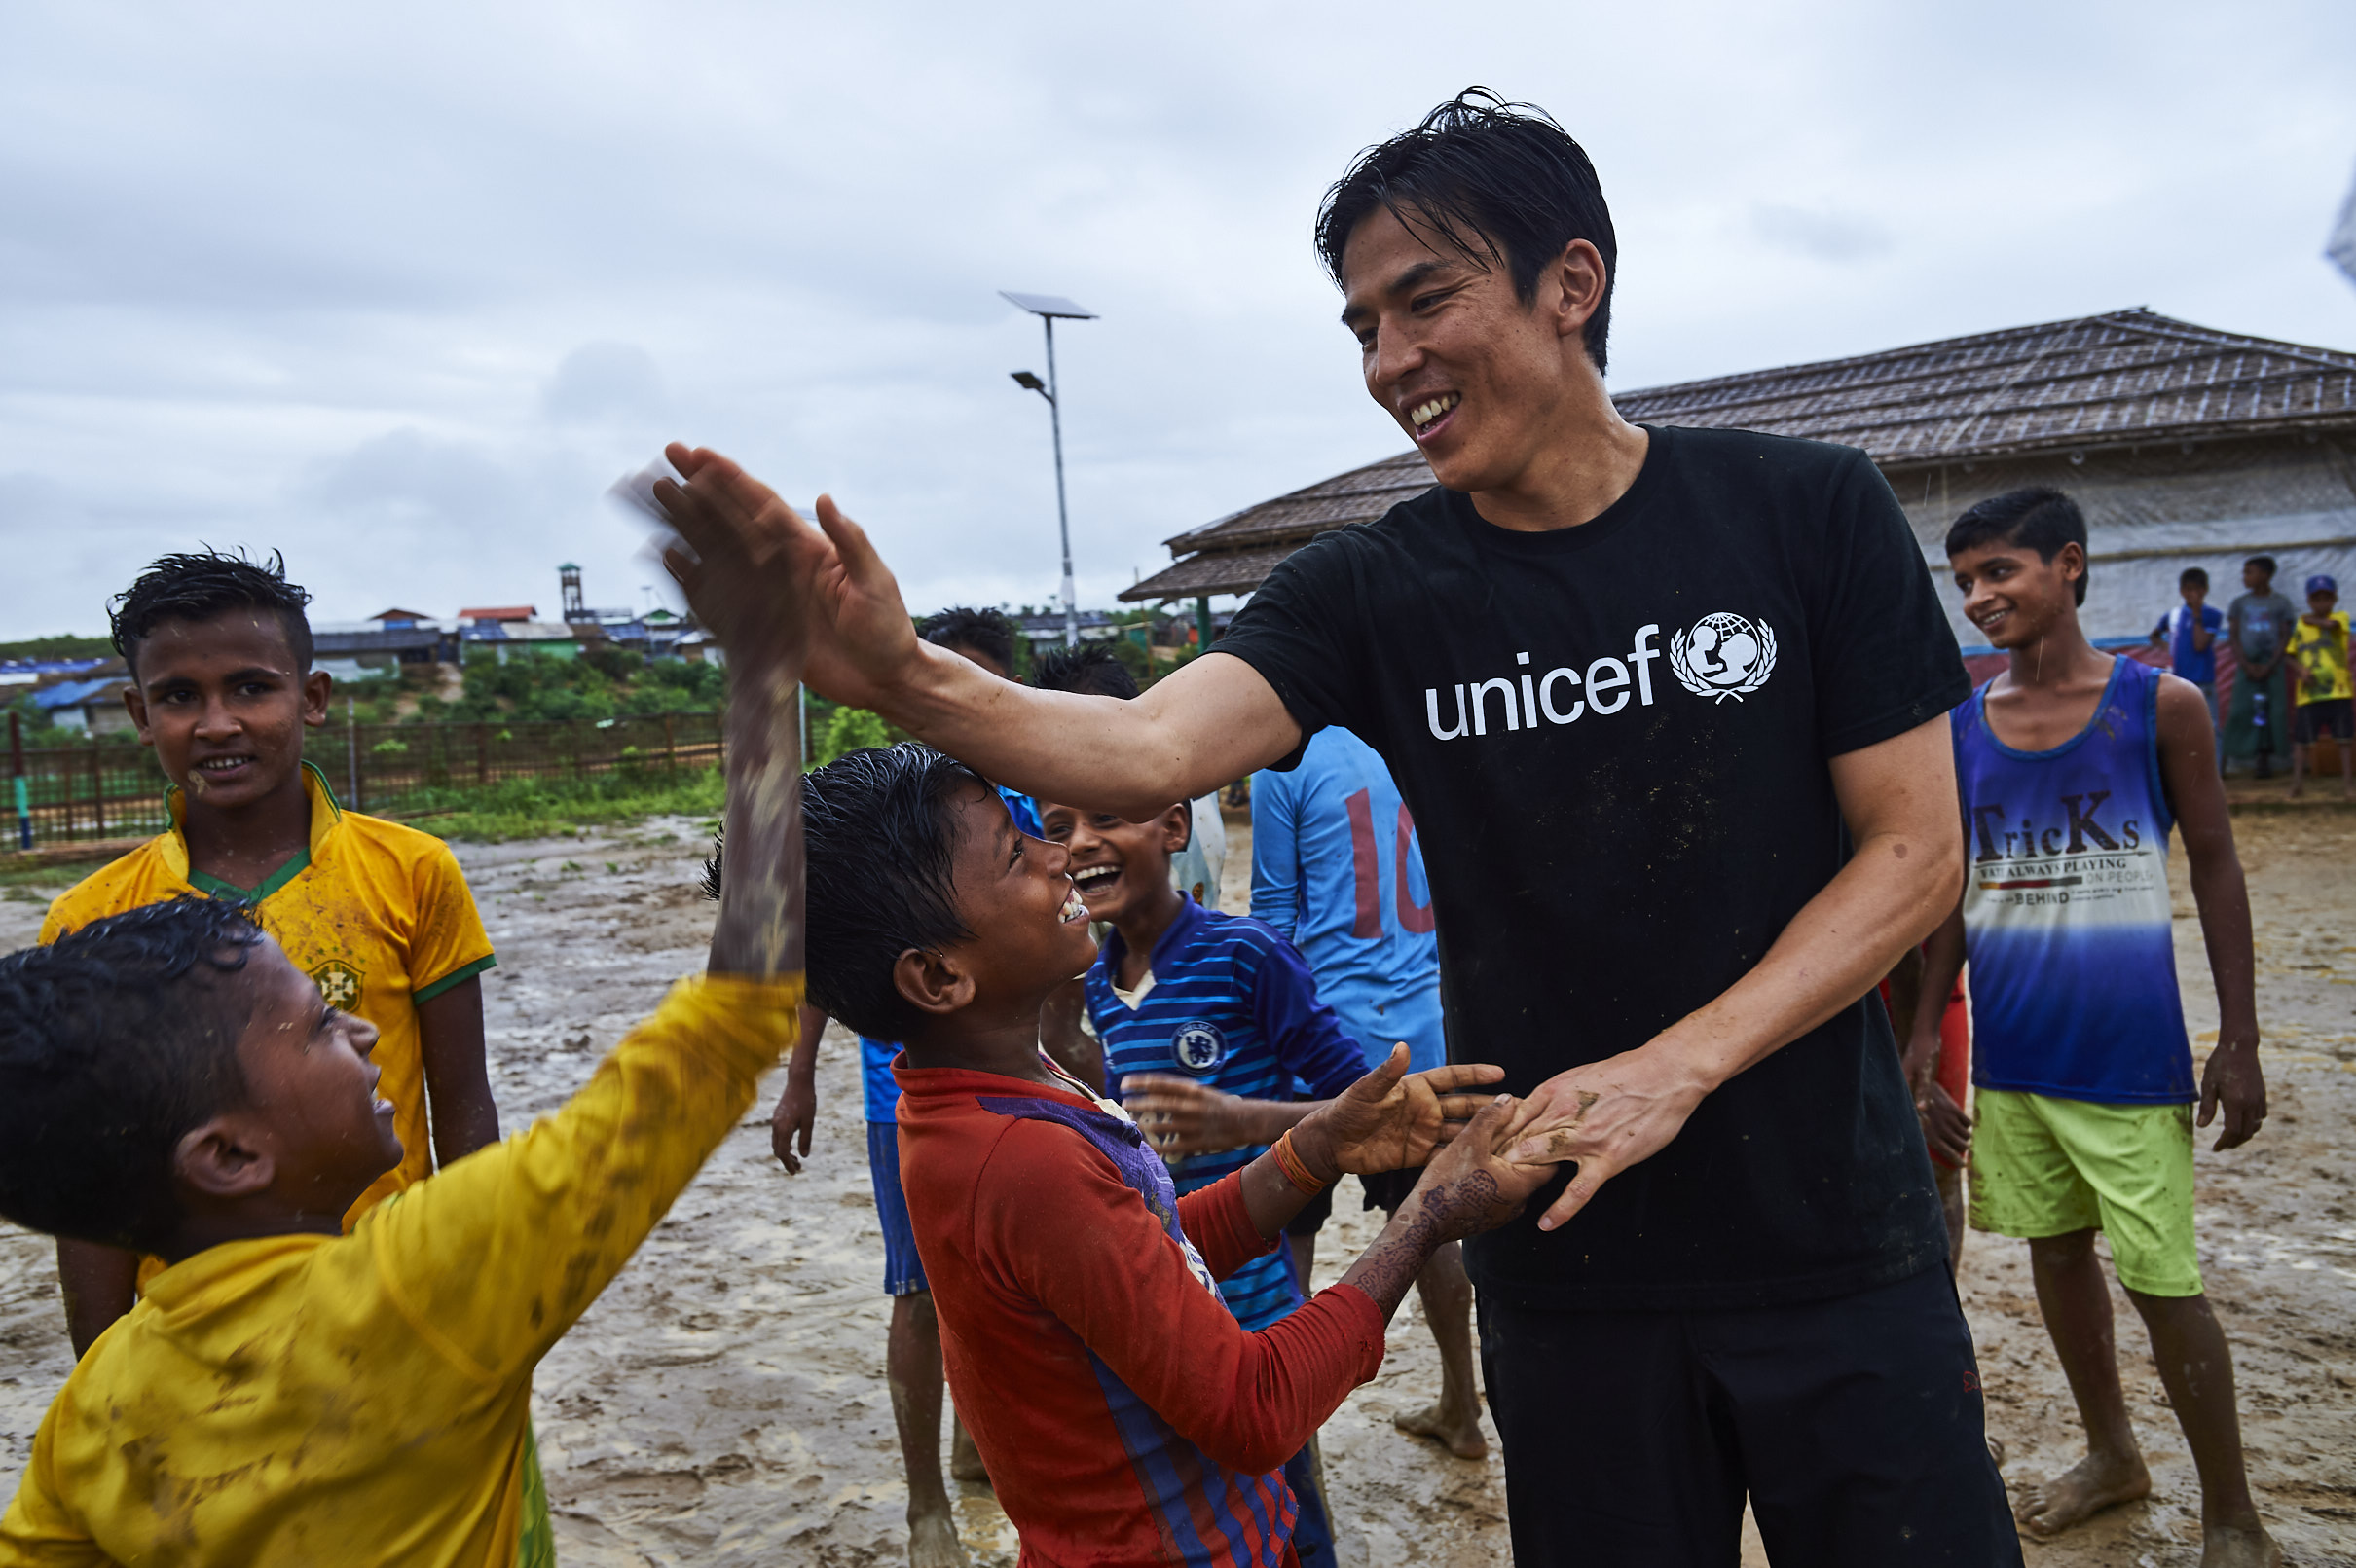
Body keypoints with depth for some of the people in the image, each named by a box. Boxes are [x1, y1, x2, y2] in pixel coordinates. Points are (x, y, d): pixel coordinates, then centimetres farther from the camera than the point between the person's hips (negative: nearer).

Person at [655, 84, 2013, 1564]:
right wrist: (906, 676, -40)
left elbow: (1916, 852, -6)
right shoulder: (1373, 590, -5)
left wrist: (1673, 1068, -17)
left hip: (1835, 1255, 0)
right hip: (1565, 1265, 1)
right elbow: (1151, 748, -21)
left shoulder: (1807, 509, -7)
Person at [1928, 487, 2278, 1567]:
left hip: (2130, 1054, -3)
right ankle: (2111, 1454, 37)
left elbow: (2215, 872, -2)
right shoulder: (1959, 728, 1)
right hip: (2010, 1053, 4)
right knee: (2056, 1252, 16)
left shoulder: (2159, 707, -7)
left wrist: (2239, 1042, -4)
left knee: (2162, 1281, 2)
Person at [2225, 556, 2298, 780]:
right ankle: (2229, 758, -6)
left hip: (2272, 664, -1)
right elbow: (2233, 636, 4)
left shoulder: (2280, 603, 4)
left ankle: (2265, 759, 1)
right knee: (2240, 710, -7)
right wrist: (2247, 665, -7)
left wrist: (2269, 666, -10)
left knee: (2273, 712, -3)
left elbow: (2285, 637, 1)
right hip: (2247, 665, 1)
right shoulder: (2239, 604, 8)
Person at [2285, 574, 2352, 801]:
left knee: (2344, 738, 2)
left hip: (2338, 690, -2)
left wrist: (2312, 620, -2)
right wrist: (2302, 670, -8)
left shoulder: (2341, 617, 3)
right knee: (2302, 738, 1)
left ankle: (2348, 783, 9)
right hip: (2309, 693, 2)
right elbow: (2292, 655, 11)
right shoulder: (2301, 624, 10)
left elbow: (2330, 624, -20)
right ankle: (2298, 781, 8)